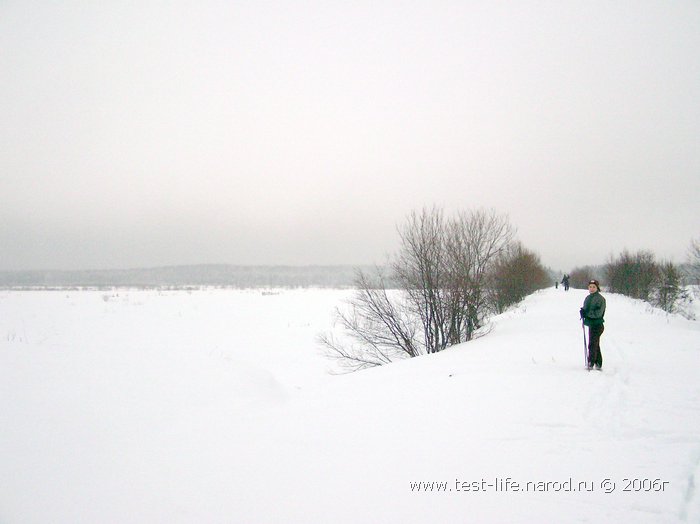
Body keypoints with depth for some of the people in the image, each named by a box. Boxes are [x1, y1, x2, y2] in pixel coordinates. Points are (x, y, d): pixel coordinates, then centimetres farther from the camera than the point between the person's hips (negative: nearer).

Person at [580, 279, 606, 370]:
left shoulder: (600, 298, -11)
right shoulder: (588, 298, 13)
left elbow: (598, 313, -20)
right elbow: (585, 309, 19)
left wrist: (586, 313, -24)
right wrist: (583, 312, -3)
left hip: (597, 324, -8)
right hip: (591, 324, 8)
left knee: (592, 344, -11)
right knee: (595, 344, 14)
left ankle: (591, 362, -8)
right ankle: (598, 363, 22)